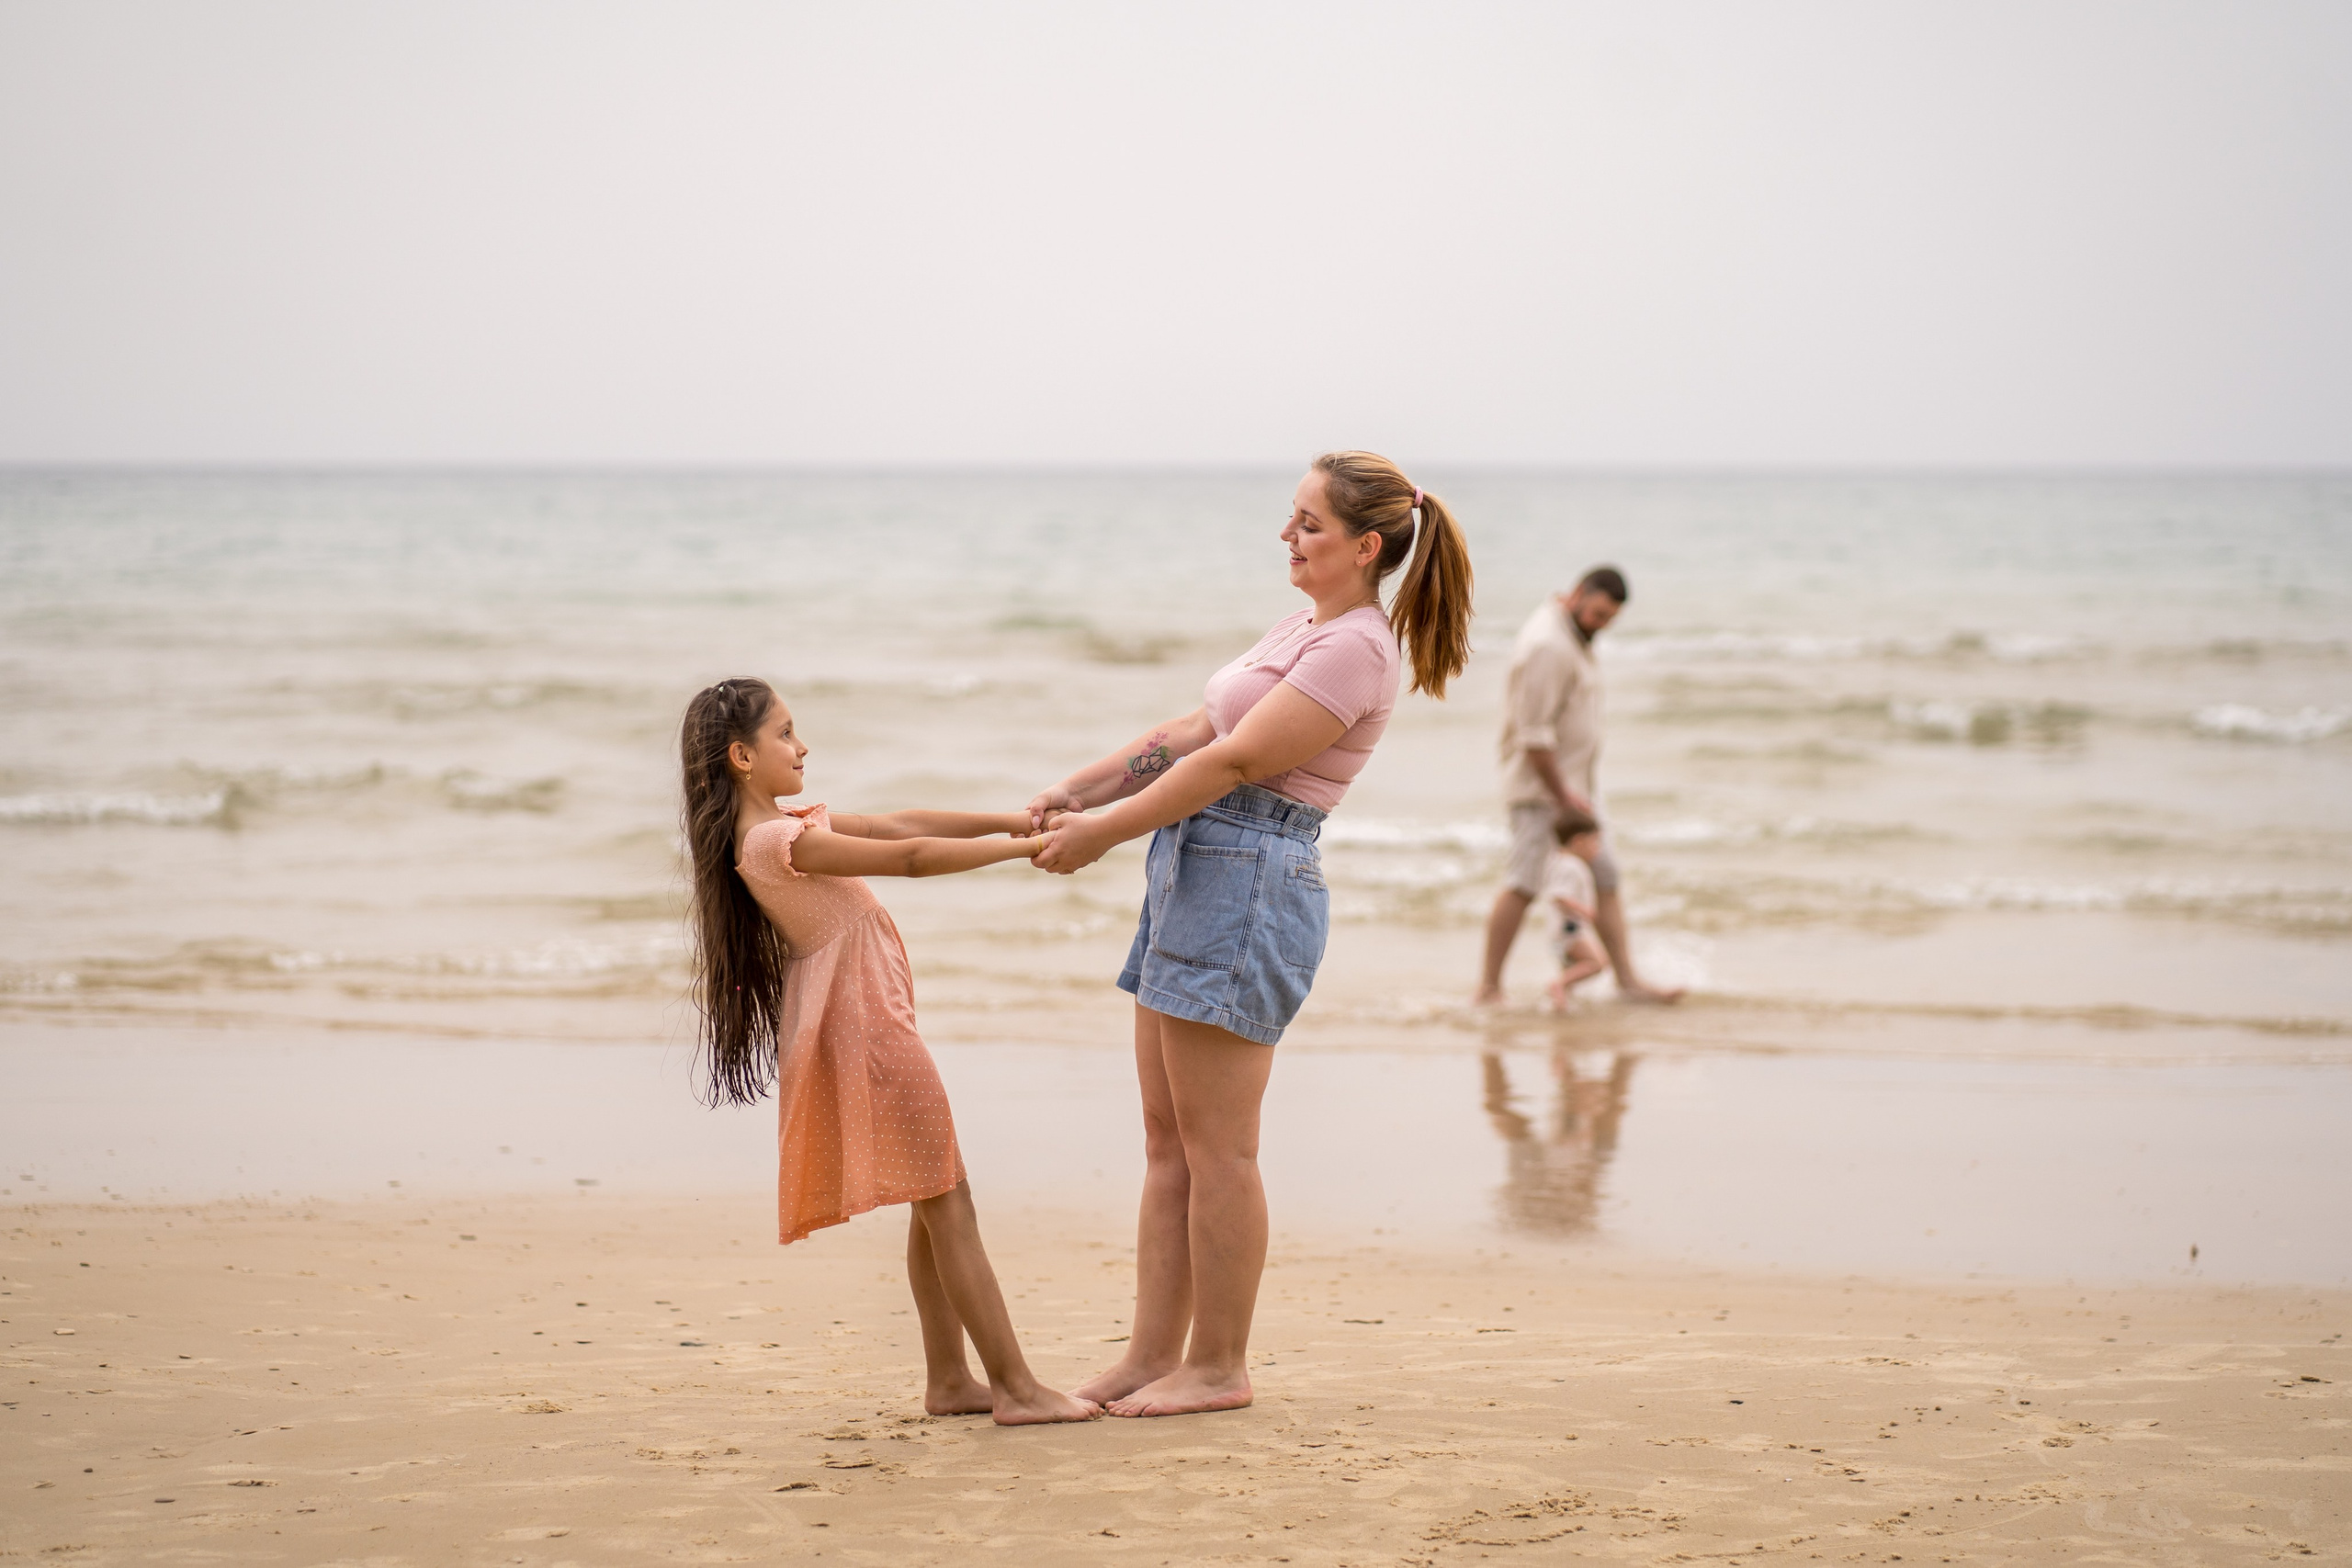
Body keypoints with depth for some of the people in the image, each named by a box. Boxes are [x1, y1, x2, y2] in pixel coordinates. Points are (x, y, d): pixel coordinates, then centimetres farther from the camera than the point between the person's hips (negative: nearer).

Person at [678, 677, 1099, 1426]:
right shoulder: (775, 840, -17)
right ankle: (1017, 1387, -5)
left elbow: (896, 825, 12)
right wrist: (1022, 849, -12)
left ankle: (949, 1381, 18)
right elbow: (907, 857, -17)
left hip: (872, 1022, 10)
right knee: (948, 1205, -7)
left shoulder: (788, 825, 15)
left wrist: (1008, 820, 5)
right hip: (864, 1024, -10)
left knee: (934, 1205, 13)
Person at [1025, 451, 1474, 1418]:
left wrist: (1105, 829, -13)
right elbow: (1193, 732, 19)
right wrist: (1078, 789, 9)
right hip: (1192, 870, 10)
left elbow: (1235, 762, -17)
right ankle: (1152, 1357, 14)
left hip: (1248, 884, -10)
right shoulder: (1302, 629, 19)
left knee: (1216, 1148, -4)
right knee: (1167, 1141, 10)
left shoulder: (1356, 649, -13)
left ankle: (1218, 1366, 5)